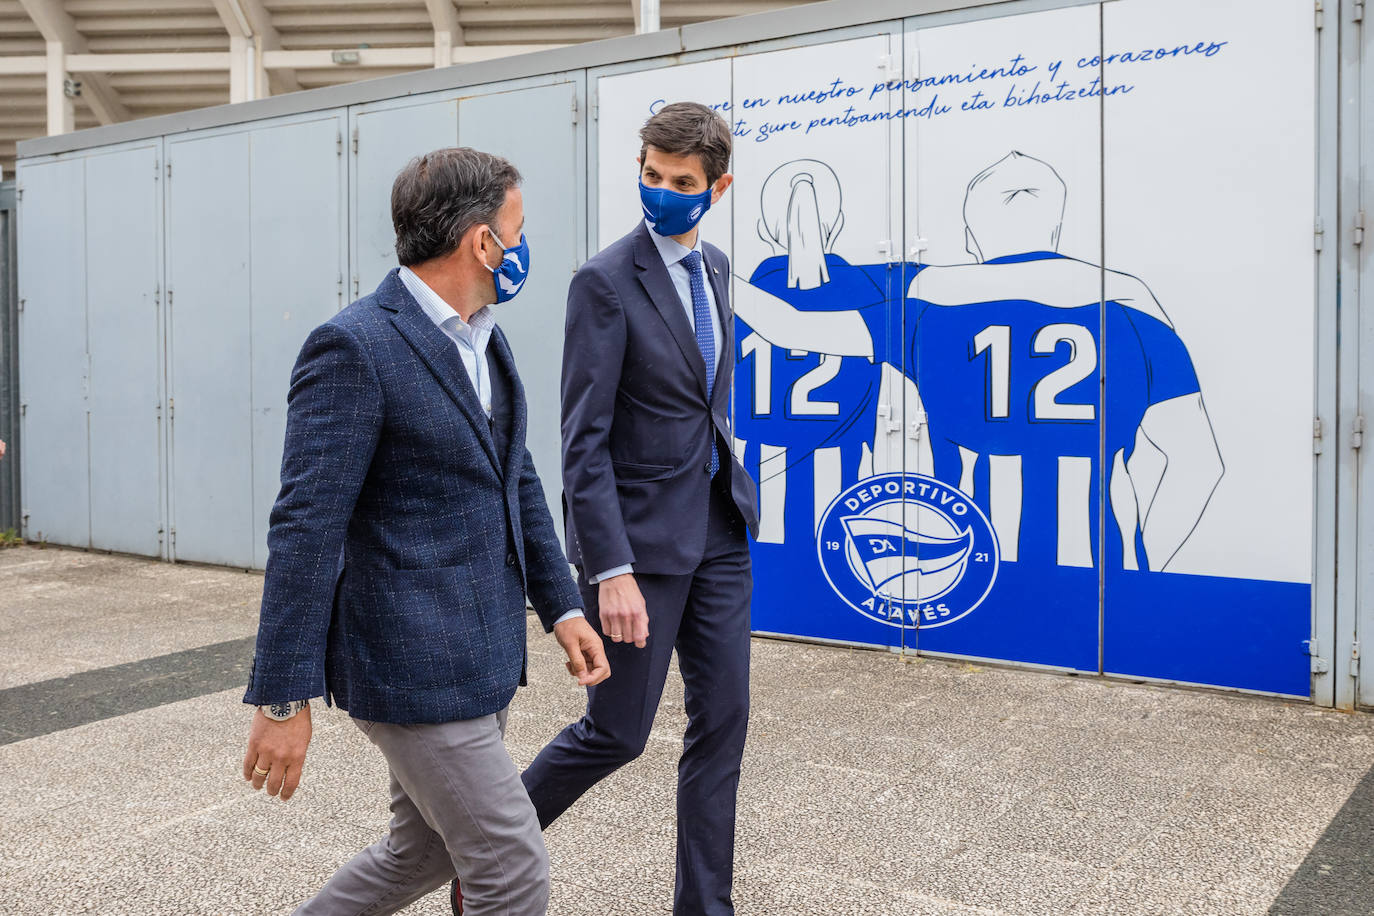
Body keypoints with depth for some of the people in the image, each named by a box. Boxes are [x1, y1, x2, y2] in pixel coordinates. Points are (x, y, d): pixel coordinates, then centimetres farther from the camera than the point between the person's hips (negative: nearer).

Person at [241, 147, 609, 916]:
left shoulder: (484, 338, 9)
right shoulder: (354, 348, -18)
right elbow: (306, 529, -19)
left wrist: (561, 605, 12)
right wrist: (284, 699, -18)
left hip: (482, 655, 9)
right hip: (414, 670, -9)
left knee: (427, 851, 23)